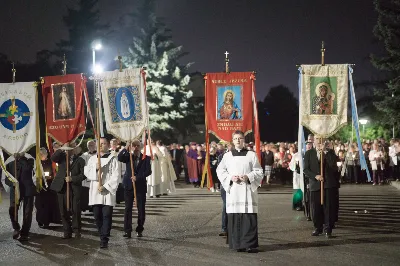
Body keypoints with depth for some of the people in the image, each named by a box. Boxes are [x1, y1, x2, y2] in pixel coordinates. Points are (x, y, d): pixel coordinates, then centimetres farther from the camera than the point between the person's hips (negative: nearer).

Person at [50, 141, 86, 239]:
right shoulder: (62, 157, 12)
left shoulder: (80, 160, 4)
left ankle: (76, 230, 11)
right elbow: (53, 158, -8)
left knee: (76, 211, -2)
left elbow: (83, 175, -3)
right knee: (64, 211, 5)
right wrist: (61, 149, -15)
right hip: (62, 187, 3)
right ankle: (67, 232, 12)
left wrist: (72, 178, -14)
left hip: (75, 189, -2)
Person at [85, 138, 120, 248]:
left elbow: (116, 177, -5)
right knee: (97, 216, 4)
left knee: (106, 215, -8)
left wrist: (105, 187, -14)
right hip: (95, 191, 4)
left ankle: (104, 240, -9)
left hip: (108, 191, -4)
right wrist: (95, 169, -11)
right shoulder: (92, 159, 14)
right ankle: (102, 236, 17)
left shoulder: (113, 159, 1)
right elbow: (87, 173, 7)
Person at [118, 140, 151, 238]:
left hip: (141, 186, 0)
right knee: (128, 208, -3)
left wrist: (137, 177, -14)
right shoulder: (128, 157, 8)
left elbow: (148, 171, -4)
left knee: (141, 209, 2)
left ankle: (139, 230, 13)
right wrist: (126, 149, -24)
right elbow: (119, 158, -11)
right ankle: (127, 231, -4)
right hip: (129, 185, 0)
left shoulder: (145, 158, 5)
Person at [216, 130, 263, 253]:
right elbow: (220, 171, 10)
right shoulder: (227, 156, 10)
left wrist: (248, 177, -11)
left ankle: (250, 244, -4)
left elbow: (259, 172, 6)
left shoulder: (251, 155, 7)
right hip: (233, 191, 1)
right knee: (234, 218, -1)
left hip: (248, 190, -1)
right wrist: (230, 178, -7)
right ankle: (237, 244, 5)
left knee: (250, 218, -7)